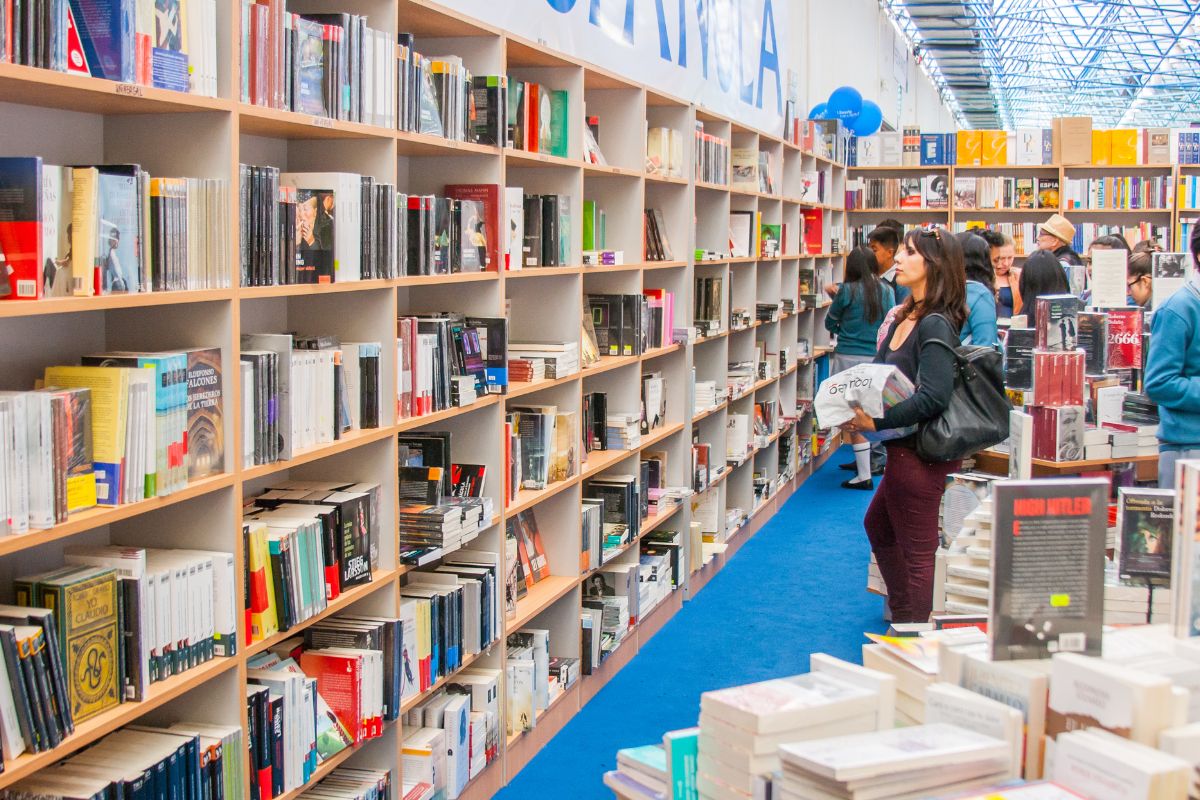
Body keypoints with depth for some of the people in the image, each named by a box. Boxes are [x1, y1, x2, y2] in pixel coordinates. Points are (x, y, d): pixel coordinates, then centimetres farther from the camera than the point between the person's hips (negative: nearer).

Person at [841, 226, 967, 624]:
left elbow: (934, 398, -29)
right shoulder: (904, 318, 9)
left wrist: (876, 422, -25)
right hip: (904, 449, 11)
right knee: (878, 526, 27)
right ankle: (902, 610, 41)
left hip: (919, 452, -11)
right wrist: (859, 414, -3)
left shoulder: (935, 325, -20)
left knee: (916, 549, 1)